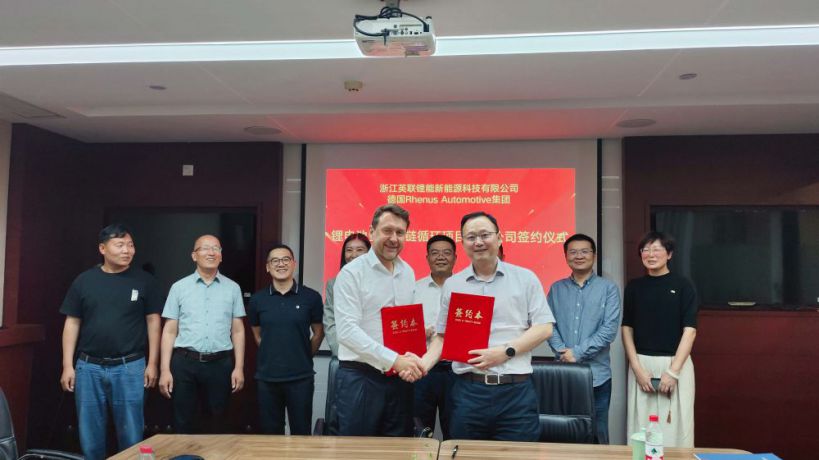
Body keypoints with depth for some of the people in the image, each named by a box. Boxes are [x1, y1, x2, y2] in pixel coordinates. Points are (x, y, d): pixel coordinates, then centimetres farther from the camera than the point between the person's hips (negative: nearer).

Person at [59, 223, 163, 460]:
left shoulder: (144, 281, 0)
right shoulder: (84, 280, 3)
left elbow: (153, 321, 2)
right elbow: (72, 323, 6)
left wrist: (152, 363, -2)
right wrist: (67, 365, 2)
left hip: (130, 367, -1)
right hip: (88, 367, 2)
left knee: (131, 434, 5)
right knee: (90, 435, 11)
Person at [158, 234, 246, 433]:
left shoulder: (233, 288, 6)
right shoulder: (179, 287, 4)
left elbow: (238, 330, 6)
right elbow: (169, 331, 4)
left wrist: (239, 367, 0)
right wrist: (165, 370, -2)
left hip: (220, 363, 1)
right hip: (185, 362, 0)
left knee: (217, 423, 11)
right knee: (182, 424, 7)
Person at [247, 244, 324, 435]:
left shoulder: (311, 297, -4)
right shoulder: (258, 299, 2)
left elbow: (318, 334, 6)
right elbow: (257, 335, 15)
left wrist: (303, 359, 8)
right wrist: (271, 358, 10)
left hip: (301, 377, -2)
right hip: (267, 378, 2)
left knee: (301, 433, 8)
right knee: (270, 433, 13)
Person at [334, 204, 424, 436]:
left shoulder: (408, 273, 10)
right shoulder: (352, 273, -9)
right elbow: (347, 330, -18)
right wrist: (394, 359, -23)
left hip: (400, 378, 6)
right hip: (360, 376, -5)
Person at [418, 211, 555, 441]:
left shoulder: (525, 278, 4)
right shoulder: (452, 284, 9)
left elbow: (543, 328, 0)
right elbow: (443, 337, 11)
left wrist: (506, 351, -12)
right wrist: (423, 364, -7)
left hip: (516, 390, -1)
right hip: (468, 391, 2)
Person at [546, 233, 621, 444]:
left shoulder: (608, 288, 2)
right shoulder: (556, 289, 10)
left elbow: (610, 329, -7)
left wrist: (578, 352, -14)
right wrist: (562, 352, -14)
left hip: (597, 375, -2)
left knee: (596, 434, 8)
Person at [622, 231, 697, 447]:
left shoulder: (683, 286, 0)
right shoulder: (634, 287, 8)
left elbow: (690, 331, -5)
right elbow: (627, 329, 7)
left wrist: (673, 371, -11)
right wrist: (637, 368, -4)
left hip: (676, 364, -2)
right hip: (641, 364, 2)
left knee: (676, 427, 0)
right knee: (641, 428, 3)